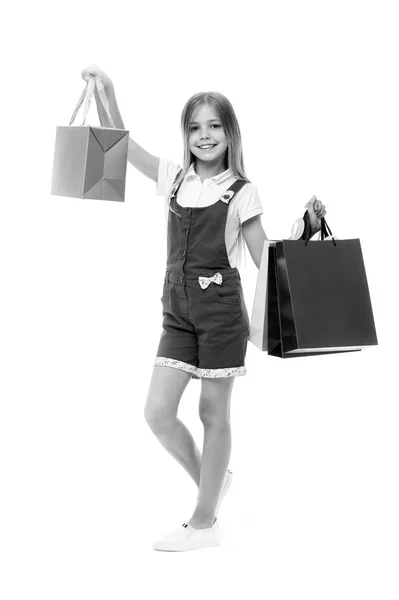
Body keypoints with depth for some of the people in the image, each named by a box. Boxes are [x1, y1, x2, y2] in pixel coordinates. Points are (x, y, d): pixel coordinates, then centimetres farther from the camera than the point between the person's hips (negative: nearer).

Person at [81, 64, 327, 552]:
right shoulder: (173, 177, 9)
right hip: (178, 309, 4)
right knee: (157, 412, 1)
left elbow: (266, 259, -2)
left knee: (213, 414, 5)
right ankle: (212, 480, 28)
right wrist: (106, 91, 0)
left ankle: (203, 523, 20)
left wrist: (307, 229, -15)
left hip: (221, 307, -4)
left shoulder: (241, 192, -2)